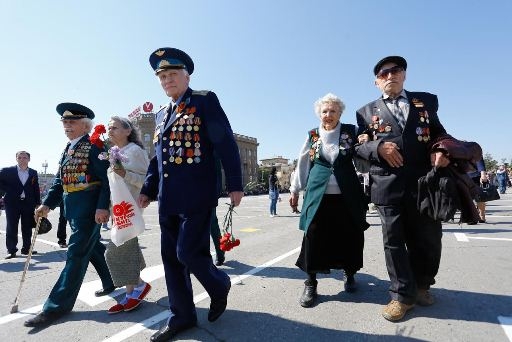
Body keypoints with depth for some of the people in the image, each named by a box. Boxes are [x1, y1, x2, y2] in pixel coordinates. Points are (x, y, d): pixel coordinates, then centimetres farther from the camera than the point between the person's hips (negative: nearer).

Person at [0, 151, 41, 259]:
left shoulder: (33, 173, 7)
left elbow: (36, 189, 7)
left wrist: (38, 204, 3)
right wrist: (9, 191, -7)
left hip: (29, 204, 2)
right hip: (12, 203, -2)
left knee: (27, 228, 7)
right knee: (11, 228, 2)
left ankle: (26, 248, 17)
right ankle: (11, 250, 10)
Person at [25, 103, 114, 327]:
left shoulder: (95, 146, -10)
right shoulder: (68, 149, 15)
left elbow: (107, 178, -17)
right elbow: (60, 180, 17)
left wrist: (102, 207, -24)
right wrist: (47, 204, 8)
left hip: (90, 207, -9)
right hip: (72, 207, 9)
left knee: (76, 253, -3)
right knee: (92, 247, 18)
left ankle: (57, 305, 5)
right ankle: (112, 282, 35)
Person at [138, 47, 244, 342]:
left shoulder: (205, 100, -1)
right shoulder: (162, 114, 20)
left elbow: (226, 144, -8)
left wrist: (235, 184, -11)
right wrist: (148, 189, 18)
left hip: (197, 195, -7)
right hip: (168, 199, 7)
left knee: (189, 252, -6)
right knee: (171, 257, 9)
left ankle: (220, 286, 25)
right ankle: (182, 316, 26)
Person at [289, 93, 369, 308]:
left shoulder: (351, 132, 5)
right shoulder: (312, 135, 7)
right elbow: (303, 164, 12)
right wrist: (295, 189, 14)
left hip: (347, 195, 1)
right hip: (318, 194, 0)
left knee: (351, 235, 7)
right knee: (313, 236, -3)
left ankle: (349, 273, 33)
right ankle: (310, 283, 12)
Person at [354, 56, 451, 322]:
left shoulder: (426, 101, 15)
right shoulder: (367, 112, 11)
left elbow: (439, 133, 15)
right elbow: (360, 147, 6)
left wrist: (441, 149, -7)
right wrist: (379, 147, -15)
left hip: (424, 182, 2)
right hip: (388, 185, -1)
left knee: (428, 239, 12)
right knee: (394, 241, 4)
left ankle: (421, 285, 37)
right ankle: (403, 294, 19)